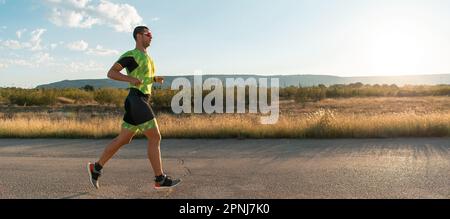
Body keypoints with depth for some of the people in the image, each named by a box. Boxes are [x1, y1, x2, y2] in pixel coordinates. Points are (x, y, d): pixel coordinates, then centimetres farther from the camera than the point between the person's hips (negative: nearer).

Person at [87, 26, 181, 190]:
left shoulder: (146, 57, 24)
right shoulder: (130, 55, -5)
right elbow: (111, 73, -8)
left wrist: (156, 79, 14)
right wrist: (130, 79, -23)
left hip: (141, 102, 10)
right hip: (136, 101, -10)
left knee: (123, 140, 13)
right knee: (155, 138, -9)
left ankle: (96, 168, 23)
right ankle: (161, 179, -2)